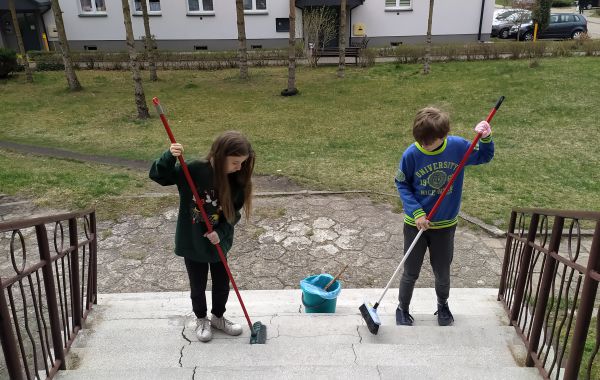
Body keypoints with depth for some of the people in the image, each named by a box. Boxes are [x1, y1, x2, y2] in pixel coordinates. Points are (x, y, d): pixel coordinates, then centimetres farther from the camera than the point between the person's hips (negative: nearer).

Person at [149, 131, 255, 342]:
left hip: (218, 242, 3)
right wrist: (169, 157, -34)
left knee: (222, 284, 17)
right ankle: (201, 319, 40)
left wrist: (220, 233, -21)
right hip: (192, 242, -3)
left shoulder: (236, 181, -13)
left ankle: (218, 317, 42)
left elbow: (233, 214, -5)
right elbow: (158, 176, -16)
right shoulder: (193, 170, -23)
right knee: (198, 286, 15)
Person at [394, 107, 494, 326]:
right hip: (416, 224, -1)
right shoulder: (411, 154, -19)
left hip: (445, 225, 2)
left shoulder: (458, 146, -13)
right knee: (411, 273, 11)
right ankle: (403, 309, 34)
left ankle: (443, 306, 45)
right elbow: (401, 184, -6)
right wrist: (416, 212, -16)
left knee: (442, 273, 18)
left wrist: (486, 139, -16)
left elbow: (484, 158, 5)